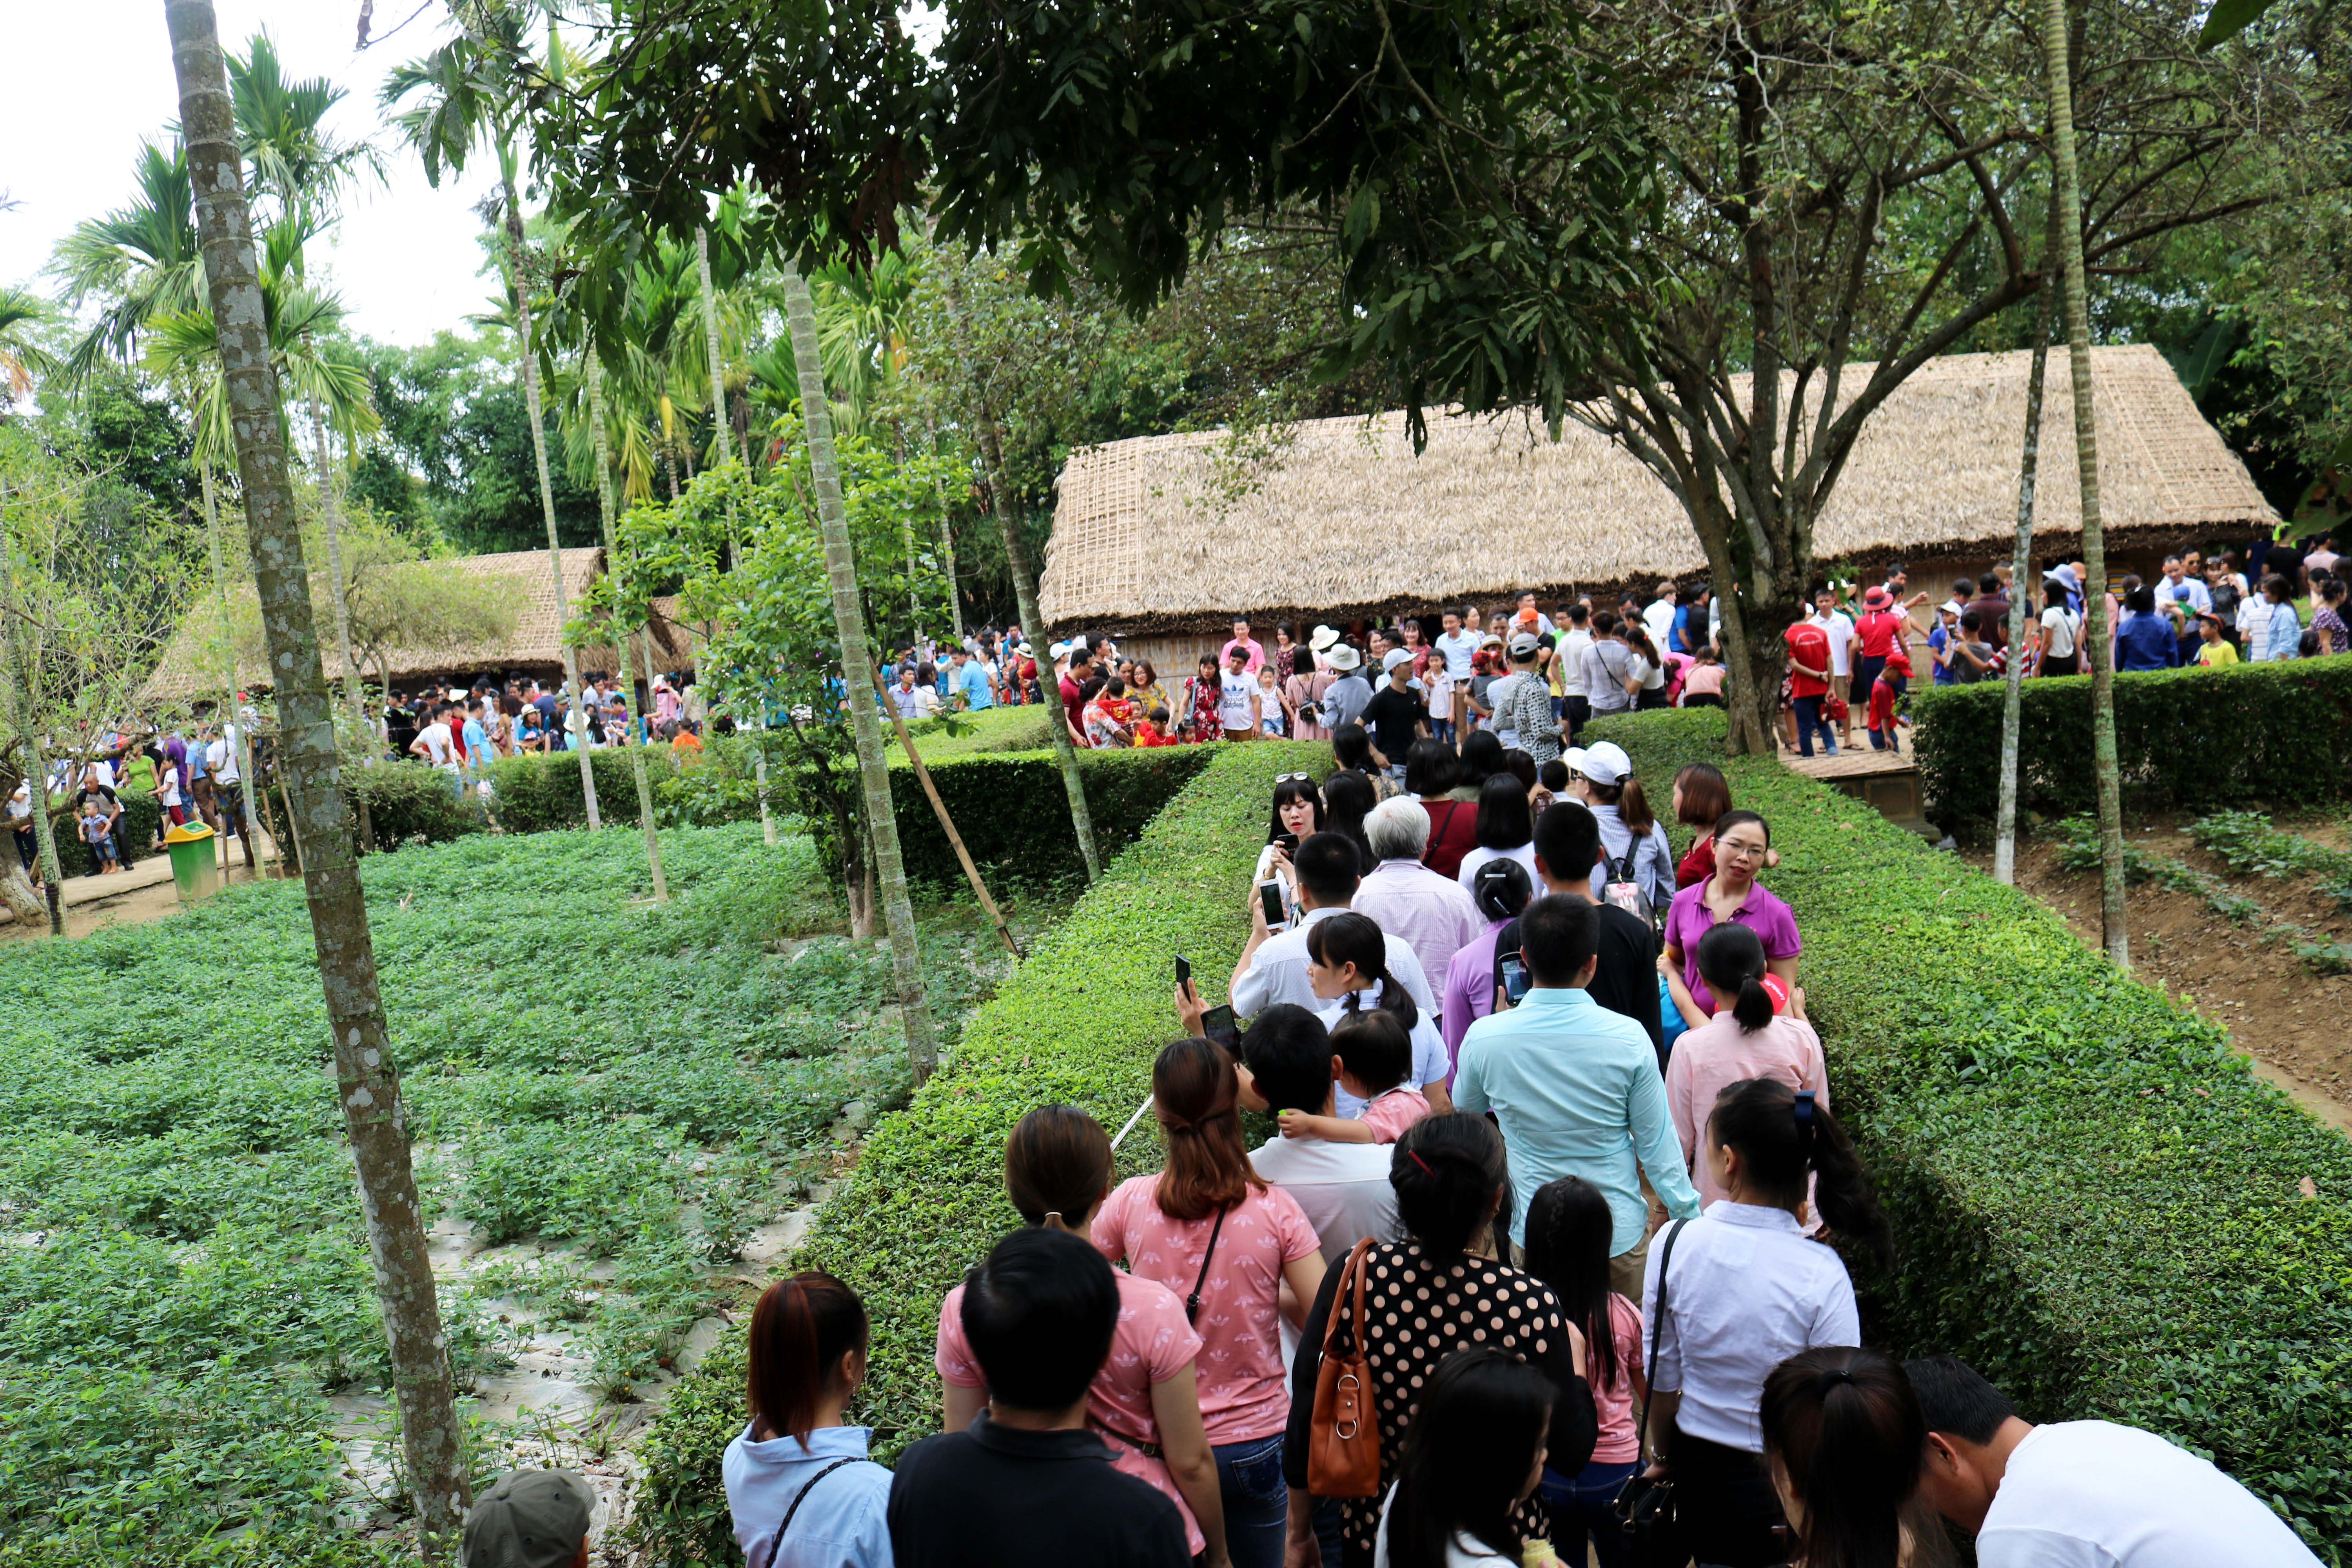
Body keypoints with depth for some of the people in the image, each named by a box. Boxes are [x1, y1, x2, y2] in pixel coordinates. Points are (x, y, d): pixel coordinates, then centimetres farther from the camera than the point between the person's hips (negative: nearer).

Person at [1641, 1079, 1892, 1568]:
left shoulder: (1674, 1243, -16)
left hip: (1696, 1465, 2)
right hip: (1789, 1482, -2)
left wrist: (1662, 1456, 14)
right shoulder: (1822, 1272, -21)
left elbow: (1662, 1376, -4)